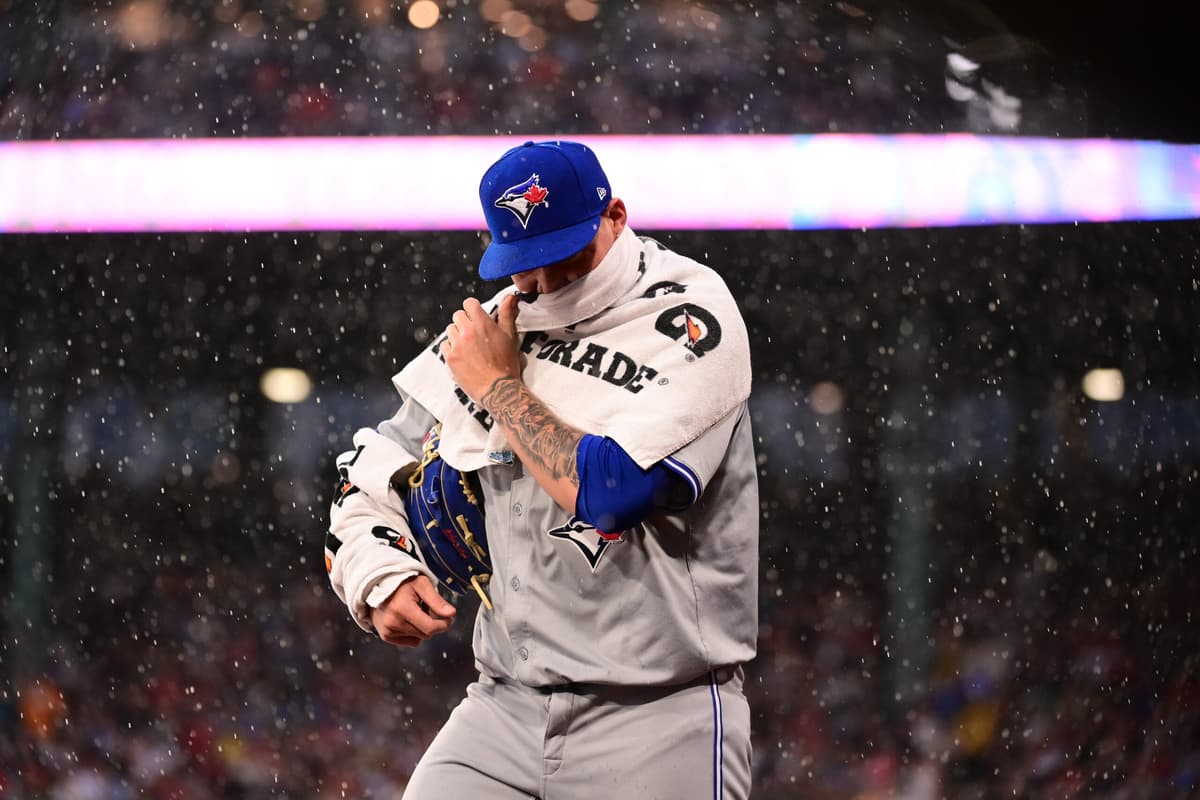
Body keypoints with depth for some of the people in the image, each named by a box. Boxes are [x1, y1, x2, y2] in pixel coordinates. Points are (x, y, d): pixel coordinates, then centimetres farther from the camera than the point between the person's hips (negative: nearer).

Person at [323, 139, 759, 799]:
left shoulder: (691, 320, -9)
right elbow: (368, 485, 15)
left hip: (660, 719, -4)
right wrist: (382, 582, -5)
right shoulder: (487, 334, 9)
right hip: (506, 708, 5)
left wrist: (500, 386, -10)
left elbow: (611, 492, -21)